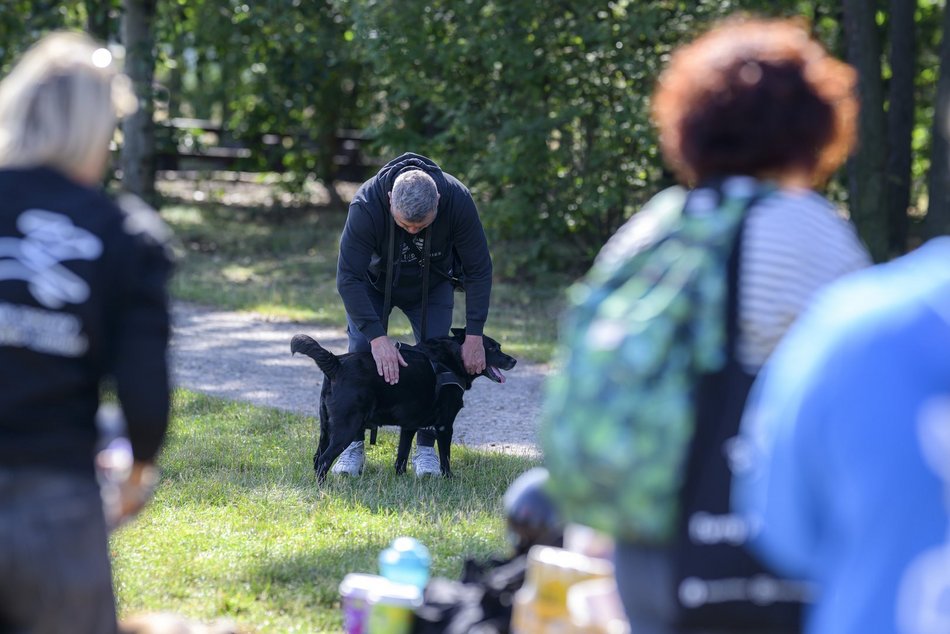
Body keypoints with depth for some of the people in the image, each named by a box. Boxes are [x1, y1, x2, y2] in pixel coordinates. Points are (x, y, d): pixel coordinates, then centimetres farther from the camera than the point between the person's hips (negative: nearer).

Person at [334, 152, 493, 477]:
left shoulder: (458, 200, -35)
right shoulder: (366, 205, -40)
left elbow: (479, 269, -23)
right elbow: (348, 277, -36)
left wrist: (474, 334, -28)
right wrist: (377, 337, -44)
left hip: (432, 285, 1)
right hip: (373, 282, -1)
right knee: (361, 353, -12)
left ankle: (426, 447, 1)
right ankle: (352, 444, 0)